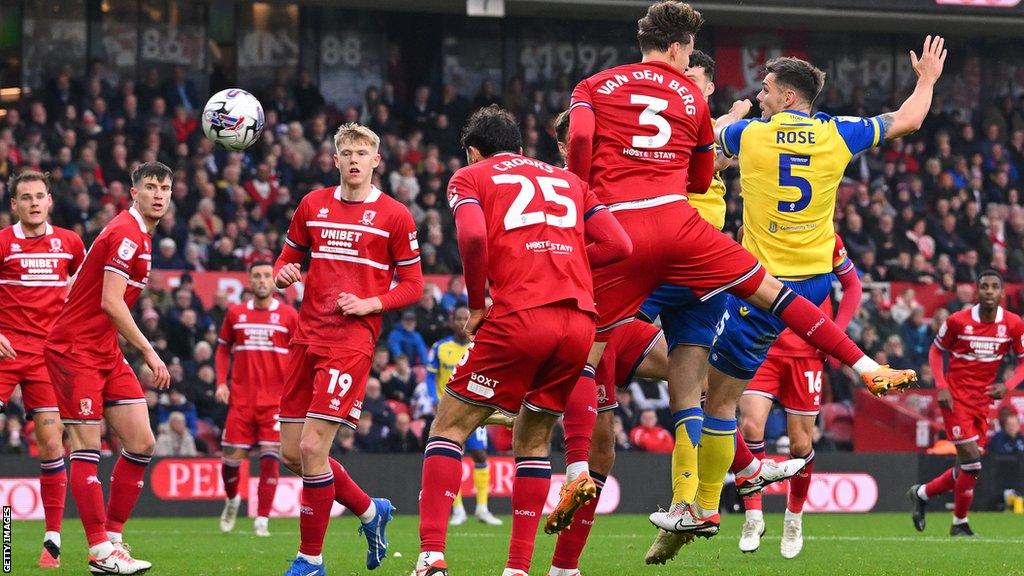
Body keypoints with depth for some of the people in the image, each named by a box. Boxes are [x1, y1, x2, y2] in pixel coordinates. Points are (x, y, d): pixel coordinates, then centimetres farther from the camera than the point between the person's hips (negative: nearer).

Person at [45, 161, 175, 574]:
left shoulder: (141, 236, 14)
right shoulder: (126, 234, -16)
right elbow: (111, 304, -21)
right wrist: (148, 352, -18)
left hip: (106, 351, 9)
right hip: (75, 349, -9)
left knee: (141, 443, 2)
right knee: (88, 448, -9)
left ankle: (113, 538, 9)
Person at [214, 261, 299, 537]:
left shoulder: (288, 315, 3)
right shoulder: (236, 313, 8)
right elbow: (223, 349, 17)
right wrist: (221, 382, 4)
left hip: (276, 398, -1)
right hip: (241, 398, 1)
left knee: (270, 457, -9)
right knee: (232, 457, 0)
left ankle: (262, 521, -3)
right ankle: (231, 499, 30)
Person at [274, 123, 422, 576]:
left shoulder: (394, 216, 1)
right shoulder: (313, 205, 13)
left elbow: (412, 285, 4)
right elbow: (289, 255, 22)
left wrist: (371, 304, -12)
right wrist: (282, 274, -2)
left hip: (351, 341, -6)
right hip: (307, 336, 6)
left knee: (311, 447, -15)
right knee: (292, 454, 5)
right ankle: (370, 511, 29)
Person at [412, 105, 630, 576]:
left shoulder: (470, 176, 13)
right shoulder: (567, 179, 26)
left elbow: (473, 235, -8)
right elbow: (618, 244, 13)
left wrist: (476, 304, 4)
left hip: (519, 317, -4)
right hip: (580, 320, 4)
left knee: (449, 428, 6)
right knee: (533, 439, 19)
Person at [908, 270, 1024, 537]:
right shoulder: (958, 321, -11)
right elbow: (936, 350, 3)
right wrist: (941, 387, -9)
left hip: (982, 401, 5)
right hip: (956, 398, -5)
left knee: (966, 469, 7)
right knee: (971, 461, -13)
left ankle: (921, 494, 32)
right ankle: (960, 524, 5)